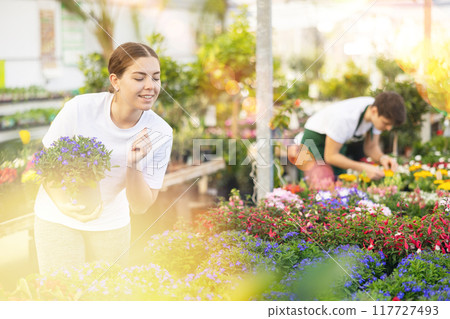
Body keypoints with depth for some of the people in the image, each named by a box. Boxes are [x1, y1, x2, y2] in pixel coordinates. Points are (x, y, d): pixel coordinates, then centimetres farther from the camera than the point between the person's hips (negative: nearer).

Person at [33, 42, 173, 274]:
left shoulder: (160, 134, -17)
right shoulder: (80, 109, -23)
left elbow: (140, 207, -13)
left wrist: (134, 165, -31)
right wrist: (65, 204, -30)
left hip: (112, 225, 2)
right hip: (59, 220, -2)